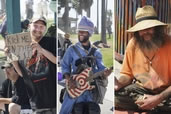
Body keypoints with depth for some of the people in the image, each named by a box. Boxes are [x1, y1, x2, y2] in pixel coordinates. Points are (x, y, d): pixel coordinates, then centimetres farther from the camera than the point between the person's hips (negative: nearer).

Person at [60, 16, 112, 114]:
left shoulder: (96, 52, 8)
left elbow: (100, 68, 4)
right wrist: (69, 80, -11)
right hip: (75, 87, -1)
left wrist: (104, 73, -19)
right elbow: (64, 66, 4)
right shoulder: (72, 50, 4)